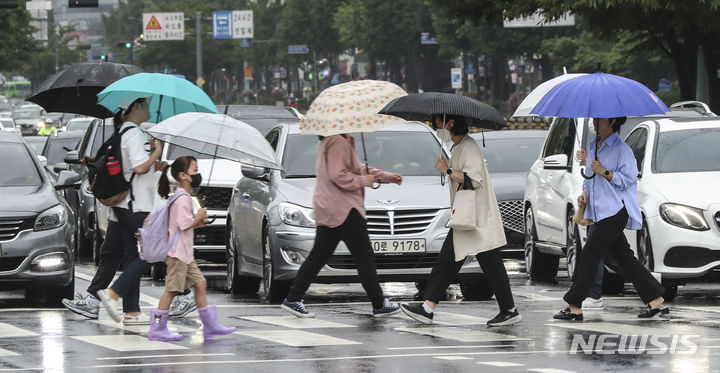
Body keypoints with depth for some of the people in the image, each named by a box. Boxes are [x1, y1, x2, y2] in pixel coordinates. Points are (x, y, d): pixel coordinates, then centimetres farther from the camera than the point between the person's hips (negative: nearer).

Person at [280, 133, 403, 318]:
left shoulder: (328, 143, 21)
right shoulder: (338, 143, -14)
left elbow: (357, 169, 30)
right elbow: (338, 175, -24)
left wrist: (386, 176, 32)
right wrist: (363, 180, -11)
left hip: (326, 211, 10)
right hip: (343, 211, -10)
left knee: (318, 257, 9)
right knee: (365, 257, -4)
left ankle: (293, 299, 5)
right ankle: (379, 305, 0)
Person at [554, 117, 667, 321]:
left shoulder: (621, 149, -9)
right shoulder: (593, 146, 17)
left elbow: (627, 178, -14)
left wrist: (603, 171, -21)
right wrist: (584, 193, 9)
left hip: (614, 212, -9)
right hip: (598, 212, 9)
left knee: (590, 256, -10)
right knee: (625, 258, 9)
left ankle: (574, 306, -8)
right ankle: (655, 300, 12)